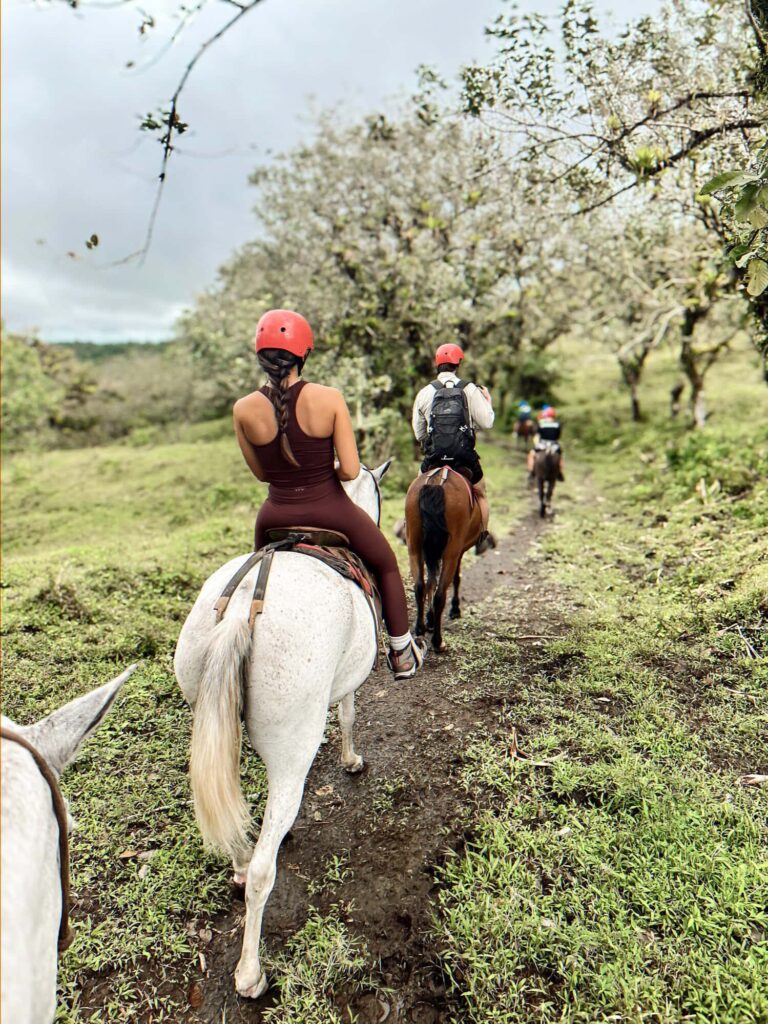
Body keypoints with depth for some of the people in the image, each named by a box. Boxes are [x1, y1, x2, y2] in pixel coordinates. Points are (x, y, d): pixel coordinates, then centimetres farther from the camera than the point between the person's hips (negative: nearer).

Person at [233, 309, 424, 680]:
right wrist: (326, 471, 5)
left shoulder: (244, 409, -10)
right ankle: (402, 654, 36)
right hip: (330, 510, -2)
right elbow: (350, 470, -17)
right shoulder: (329, 399, -17)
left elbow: (261, 473, 1)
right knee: (386, 566, 26)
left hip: (277, 516, 2)